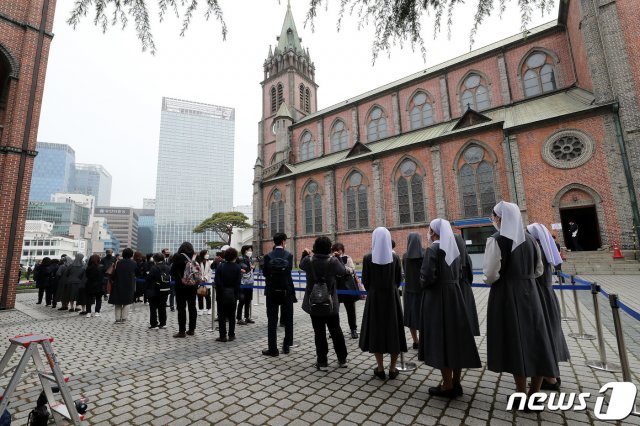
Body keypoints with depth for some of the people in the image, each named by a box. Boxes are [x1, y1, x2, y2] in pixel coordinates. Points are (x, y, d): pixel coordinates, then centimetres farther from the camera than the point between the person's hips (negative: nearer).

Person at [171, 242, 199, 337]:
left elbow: (173, 271, -5)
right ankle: (191, 329, 19)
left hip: (181, 285, -4)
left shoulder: (178, 256, -9)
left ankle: (182, 331, 5)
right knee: (192, 307, 11)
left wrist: (175, 277, 13)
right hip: (193, 286, 4)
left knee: (181, 308, 2)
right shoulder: (195, 257, 0)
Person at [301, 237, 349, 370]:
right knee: (336, 330, 15)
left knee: (319, 332, 8)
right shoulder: (333, 260, -14)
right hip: (331, 303, 0)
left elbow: (301, 265, 11)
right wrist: (338, 258, 10)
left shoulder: (309, 260, -10)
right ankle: (342, 359, 27)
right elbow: (343, 272, 1)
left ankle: (322, 362, 16)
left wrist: (306, 254, 23)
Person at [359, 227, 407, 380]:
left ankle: (380, 369, 17)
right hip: (392, 297, 2)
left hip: (374, 297, -1)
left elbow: (365, 281, -5)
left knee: (376, 329, 10)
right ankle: (392, 368, 20)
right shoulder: (395, 257, -6)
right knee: (393, 329, 13)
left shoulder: (368, 258, -12)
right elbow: (399, 278, 2)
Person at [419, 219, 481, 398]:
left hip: (437, 297, -7)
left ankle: (447, 386, 12)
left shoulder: (432, 249, -16)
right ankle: (456, 383, 24)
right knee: (455, 336, 14)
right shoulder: (454, 249, 7)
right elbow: (458, 273, 15)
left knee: (440, 338, 2)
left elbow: (427, 276, -22)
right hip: (455, 295, 8)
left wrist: (423, 283, -2)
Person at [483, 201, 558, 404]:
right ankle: (534, 394, 22)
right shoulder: (529, 239, 5)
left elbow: (491, 274, -20)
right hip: (529, 294, 6)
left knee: (514, 342, 5)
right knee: (535, 340, 13)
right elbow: (538, 270, 14)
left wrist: (489, 280, 1)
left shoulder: (496, 240, -15)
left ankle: (522, 394, 17)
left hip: (506, 295, -5)